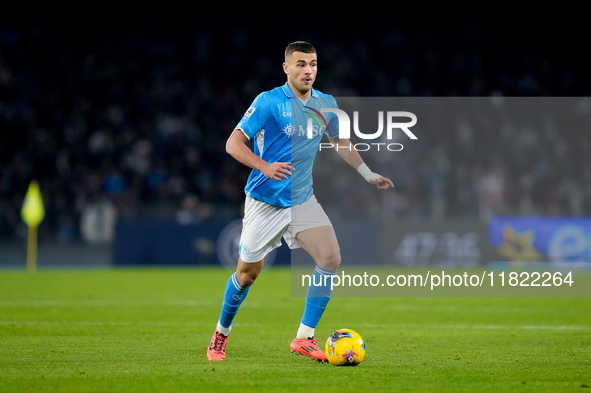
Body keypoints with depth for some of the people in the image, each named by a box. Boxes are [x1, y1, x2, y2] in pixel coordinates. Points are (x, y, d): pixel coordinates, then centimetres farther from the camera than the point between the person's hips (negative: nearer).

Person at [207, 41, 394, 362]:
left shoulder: (326, 104, 3)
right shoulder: (268, 102, -13)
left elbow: (338, 142, 22)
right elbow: (233, 143, -16)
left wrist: (369, 175, 18)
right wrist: (265, 167, -31)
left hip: (302, 199, 4)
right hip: (265, 201, -4)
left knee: (330, 257, -14)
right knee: (248, 273, 4)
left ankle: (304, 338, -8)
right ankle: (221, 334, 28)